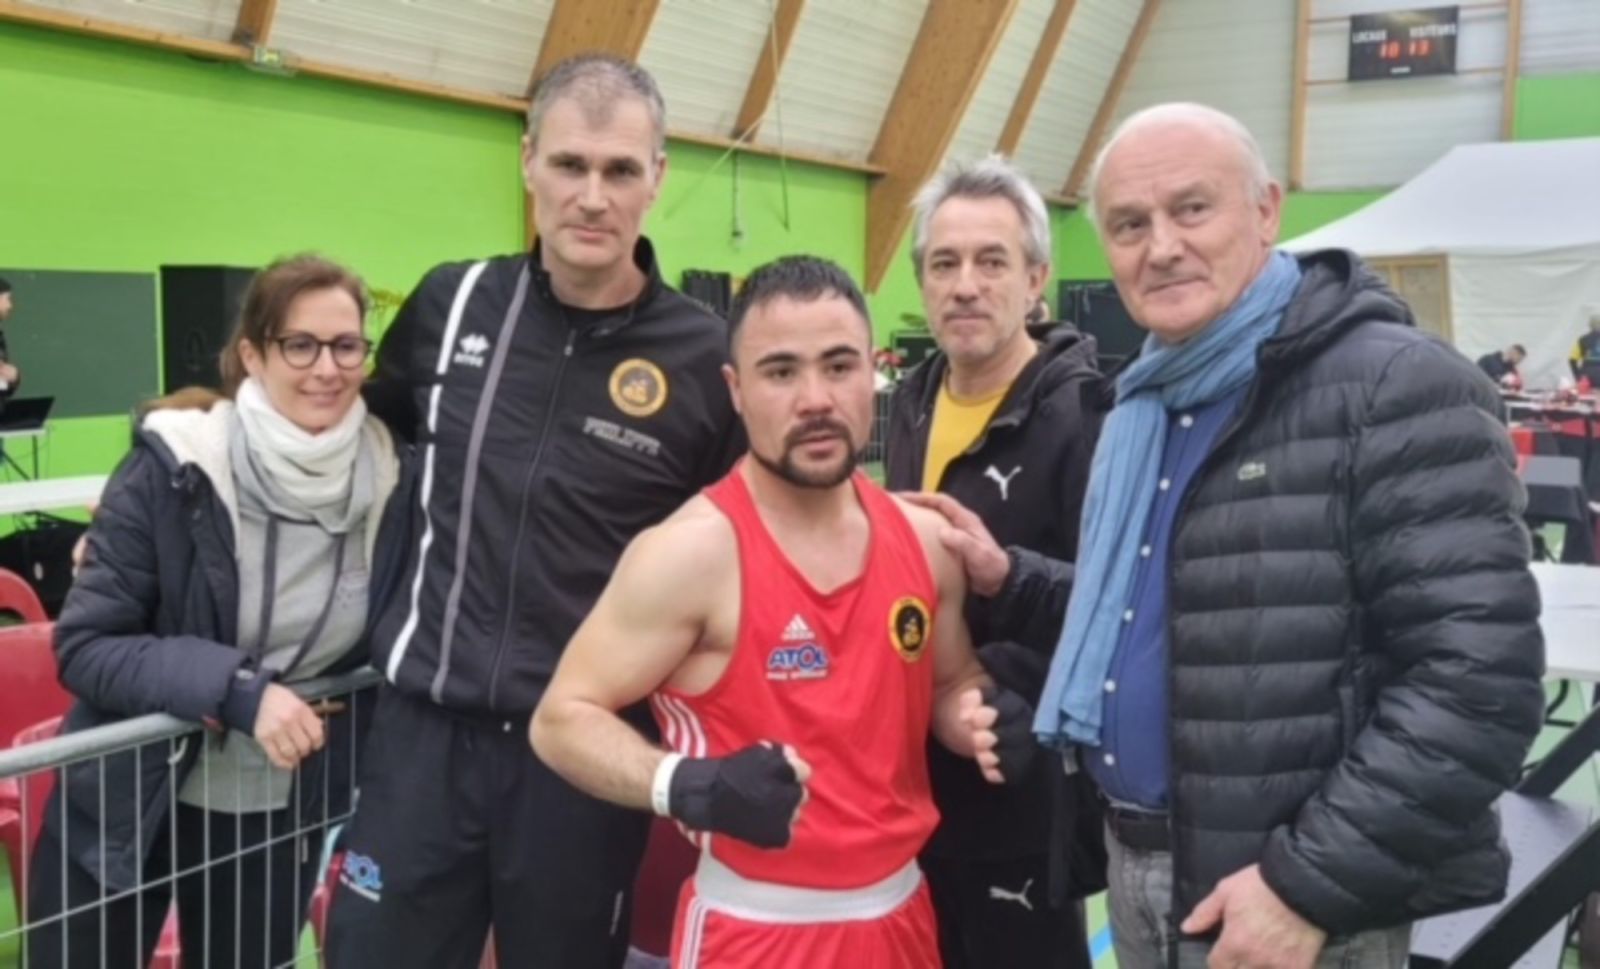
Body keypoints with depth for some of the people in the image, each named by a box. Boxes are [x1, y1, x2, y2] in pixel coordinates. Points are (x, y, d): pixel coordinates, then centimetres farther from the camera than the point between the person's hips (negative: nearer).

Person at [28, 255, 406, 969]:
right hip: (123, 804, -2)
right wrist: (236, 687, -29)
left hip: (279, 811, 3)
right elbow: (83, 647, -17)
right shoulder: (172, 468, -17)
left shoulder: (389, 478, -9)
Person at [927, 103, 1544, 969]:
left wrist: (1314, 884, -20)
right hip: (1139, 868, 8)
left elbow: (1479, 677, -21)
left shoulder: (1396, 387, -16)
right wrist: (1007, 578, 6)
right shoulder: (1142, 410, 10)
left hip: (1285, 899, -7)